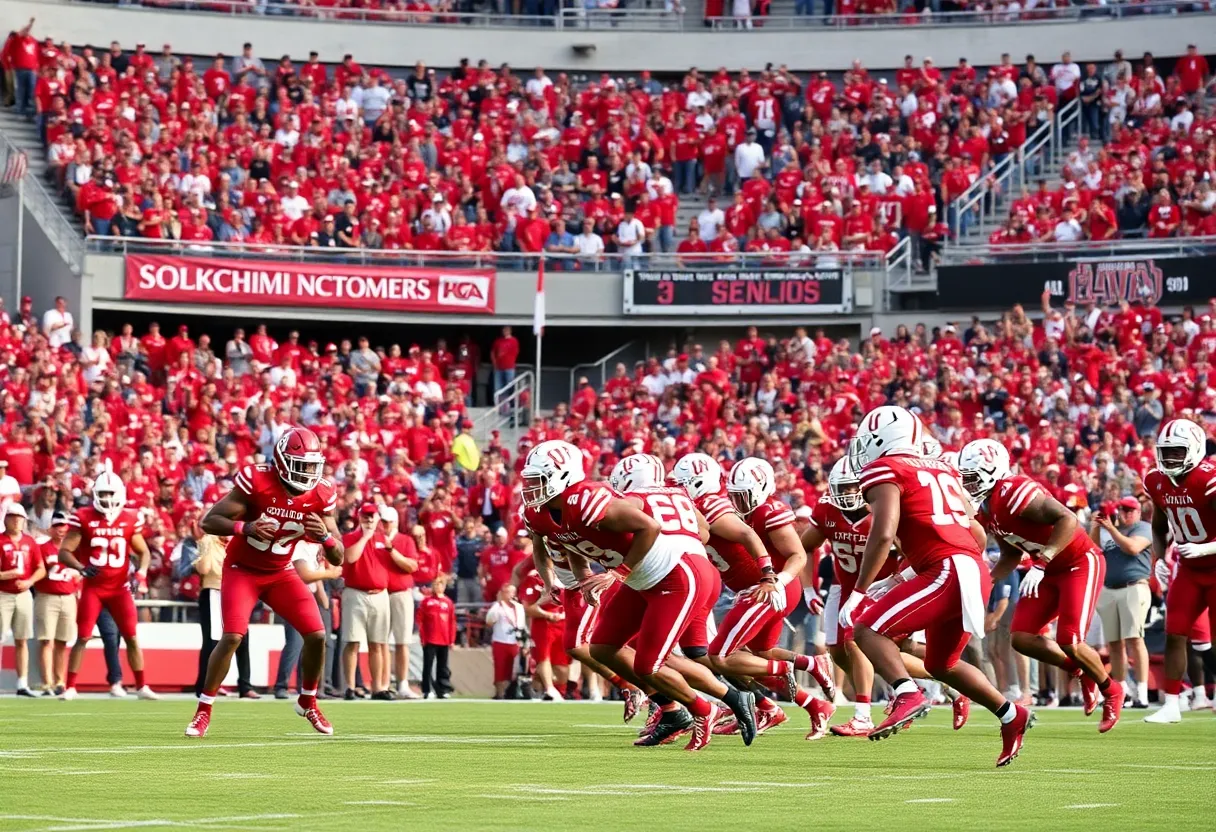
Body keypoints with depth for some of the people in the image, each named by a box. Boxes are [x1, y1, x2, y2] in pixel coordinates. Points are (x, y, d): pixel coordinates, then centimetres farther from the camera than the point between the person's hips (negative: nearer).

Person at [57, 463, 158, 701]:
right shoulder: (84, 519, -7)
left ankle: (142, 686, 10)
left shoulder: (130, 519, 0)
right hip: (93, 587, -2)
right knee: (82, 637, -4)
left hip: (119, 587, 2)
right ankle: (70, 687, 1)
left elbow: (143, 552, 10)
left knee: (131, 637, 2)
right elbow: (64, 551, -8)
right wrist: (81, 567, -26)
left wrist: (141, 574, -9)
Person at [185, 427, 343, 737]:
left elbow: (338, 558, -8)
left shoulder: (321, 495, -12)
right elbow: (208, 521, -22)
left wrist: (325, 536, -30)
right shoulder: (256, 482, -24)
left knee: (316, 635, -6)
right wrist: (245, 528, -39)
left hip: (280, 573, 4)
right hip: (242, 569, -4)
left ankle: (308, 702, 18)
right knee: (232, 637, -20)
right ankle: (203, 712, -7)